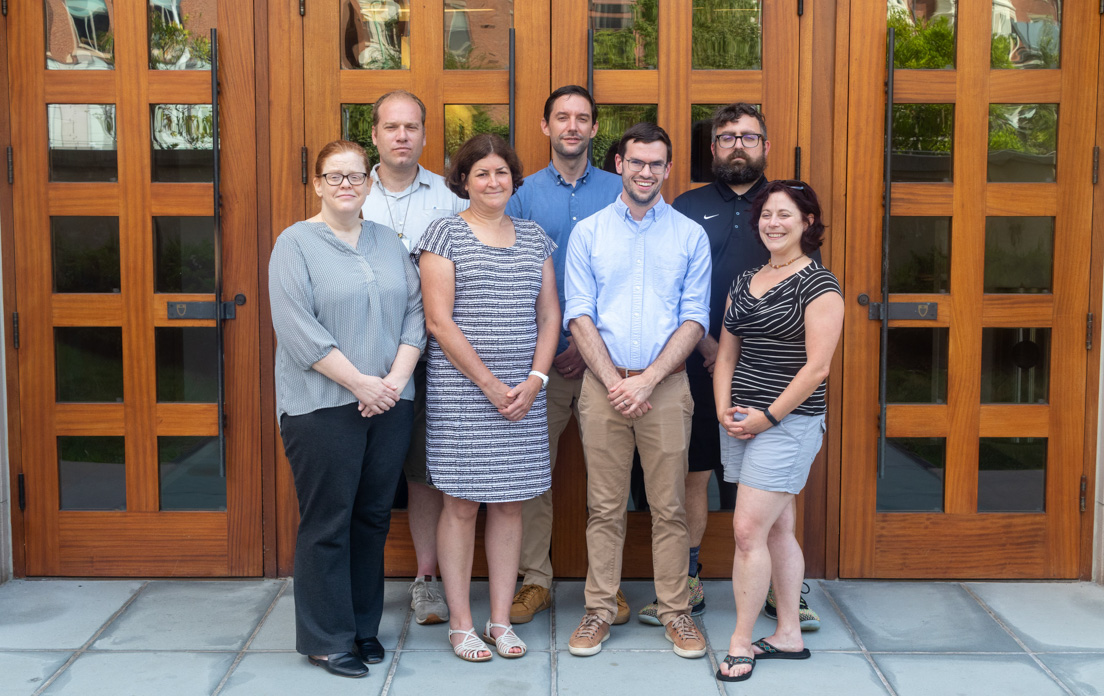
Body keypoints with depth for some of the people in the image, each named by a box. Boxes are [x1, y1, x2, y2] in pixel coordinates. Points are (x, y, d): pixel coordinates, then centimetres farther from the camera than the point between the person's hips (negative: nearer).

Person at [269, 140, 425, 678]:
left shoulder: (388, 243, 14)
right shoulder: (295, 243, -2)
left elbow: (414, 313, 9)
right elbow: (299, 329, -12)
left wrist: (396, 379, -6)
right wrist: (361, 383, -15)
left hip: (389, 405, 5)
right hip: (323, 406, -5)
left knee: (373, 517, 11)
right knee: (327, 523, 0)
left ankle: (364, 628, 23)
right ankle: (327, 639, 11)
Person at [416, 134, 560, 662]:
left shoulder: (533, 237, 13)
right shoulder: (445, 233, -1)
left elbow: (549, 315, 13)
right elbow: (439, 322, -8)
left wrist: (534, 380, -2)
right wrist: (490, 385, -11)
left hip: (524, 395, 4)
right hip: (460, 392, -4)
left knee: (510, 502, 7)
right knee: (462, 503, 1)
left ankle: (501, 619, 18)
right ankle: (460, 624, 13)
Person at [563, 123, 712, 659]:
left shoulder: (690, 235, 6)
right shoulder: (587, 233, 6)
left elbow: (694, 319, 0)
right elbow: (579, 316, 0)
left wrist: (646, 380, -10)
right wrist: (614, 383, -9)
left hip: (666, 384, 0)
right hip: (602, 383, 0)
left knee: (669, 506, 4)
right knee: (604, 507, 6)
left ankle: (676, 611, 15)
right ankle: (600, 610, 16)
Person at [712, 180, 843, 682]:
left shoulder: (818, 284, -8)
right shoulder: (744, 282, 13)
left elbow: (817, 367, -14)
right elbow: (726, 354, 14)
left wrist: (767, 417, -14)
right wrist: (724, 409, 0)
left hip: (789, 422, -7)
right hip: (740, 422, 7)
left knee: (749, 529, -10)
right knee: (778, 529, 13)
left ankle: (741, 643, 1)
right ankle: (789, 635, 23)